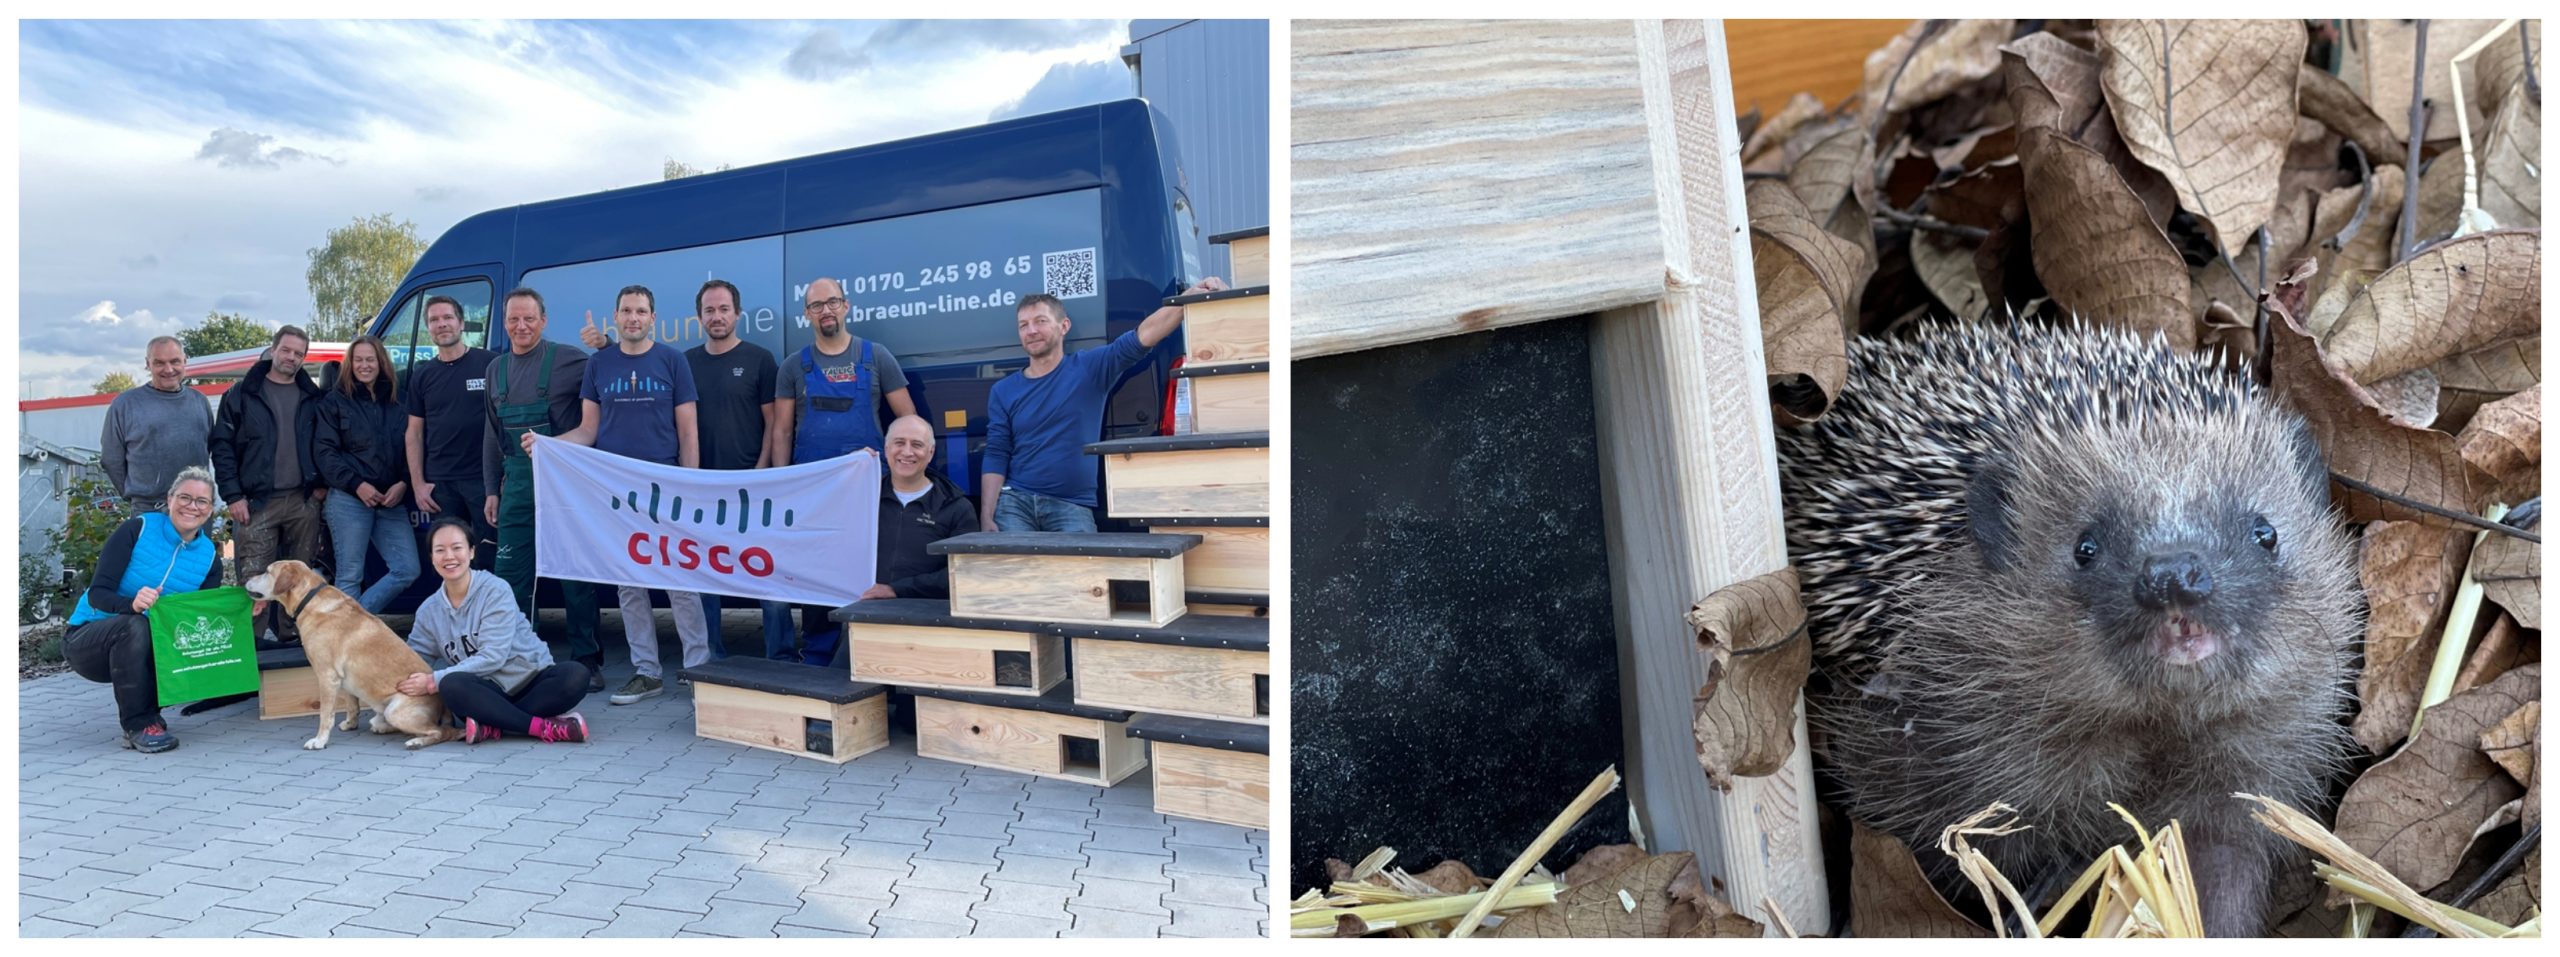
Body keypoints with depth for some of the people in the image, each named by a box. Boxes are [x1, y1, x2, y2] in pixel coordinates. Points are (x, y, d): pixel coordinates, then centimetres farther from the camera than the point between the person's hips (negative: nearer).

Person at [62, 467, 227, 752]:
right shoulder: (137, 529, -13)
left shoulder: (209, 558, -1)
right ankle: (138, 724, -24)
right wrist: (132, 603, -41)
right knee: (134, 625, -36)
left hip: (151, 648, 4)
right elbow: (97, 593, -19)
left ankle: (145, 710, 3)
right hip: (88, 637, -3)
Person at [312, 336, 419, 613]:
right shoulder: (335, 401, 5)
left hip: (392, 501, 3)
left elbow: (411, 449, 12)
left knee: (408, 570, -4)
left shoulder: (397, 401, 13)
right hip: (348, 499, -3)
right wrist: (357, 485, -13)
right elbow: (324, 452, -2)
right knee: (350, 576, -2)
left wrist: (403, 484, -4)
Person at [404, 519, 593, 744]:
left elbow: (493, 656, -14)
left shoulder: (496, 590, -7)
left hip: (532, 678, -2)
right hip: (489, 693, 2)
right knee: (451, 685, -32)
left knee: (575, 675, -33)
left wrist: (435, 680, -17)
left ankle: (492, 726, -30)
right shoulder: (428, 612, 8)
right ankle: (543, 727, -31)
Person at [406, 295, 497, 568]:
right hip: (440, 483, 4)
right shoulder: (422, 375, 10)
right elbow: (415, 432, 12)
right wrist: (418, 483, 5)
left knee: (490, 558, -2)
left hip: (484, 478, -4)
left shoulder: (490, 364, -1)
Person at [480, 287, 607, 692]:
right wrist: (491, 489, 18)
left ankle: (586, 659, 8)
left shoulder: (568, 359, -3)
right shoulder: (496, 368, 15)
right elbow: (492, 434, 20)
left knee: (575, 573, 0)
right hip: (517, 483, 6)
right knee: (511, 571, 6)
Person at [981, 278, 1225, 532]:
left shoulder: (1089, 368, 2)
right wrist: (987, 516, -8)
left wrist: (1191, 294, -26)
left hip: (1072, 505, -1)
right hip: (1014, 500, 1)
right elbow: (996, 457, 5)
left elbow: (1142, 336, -11)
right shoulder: (1003, 391, 10)